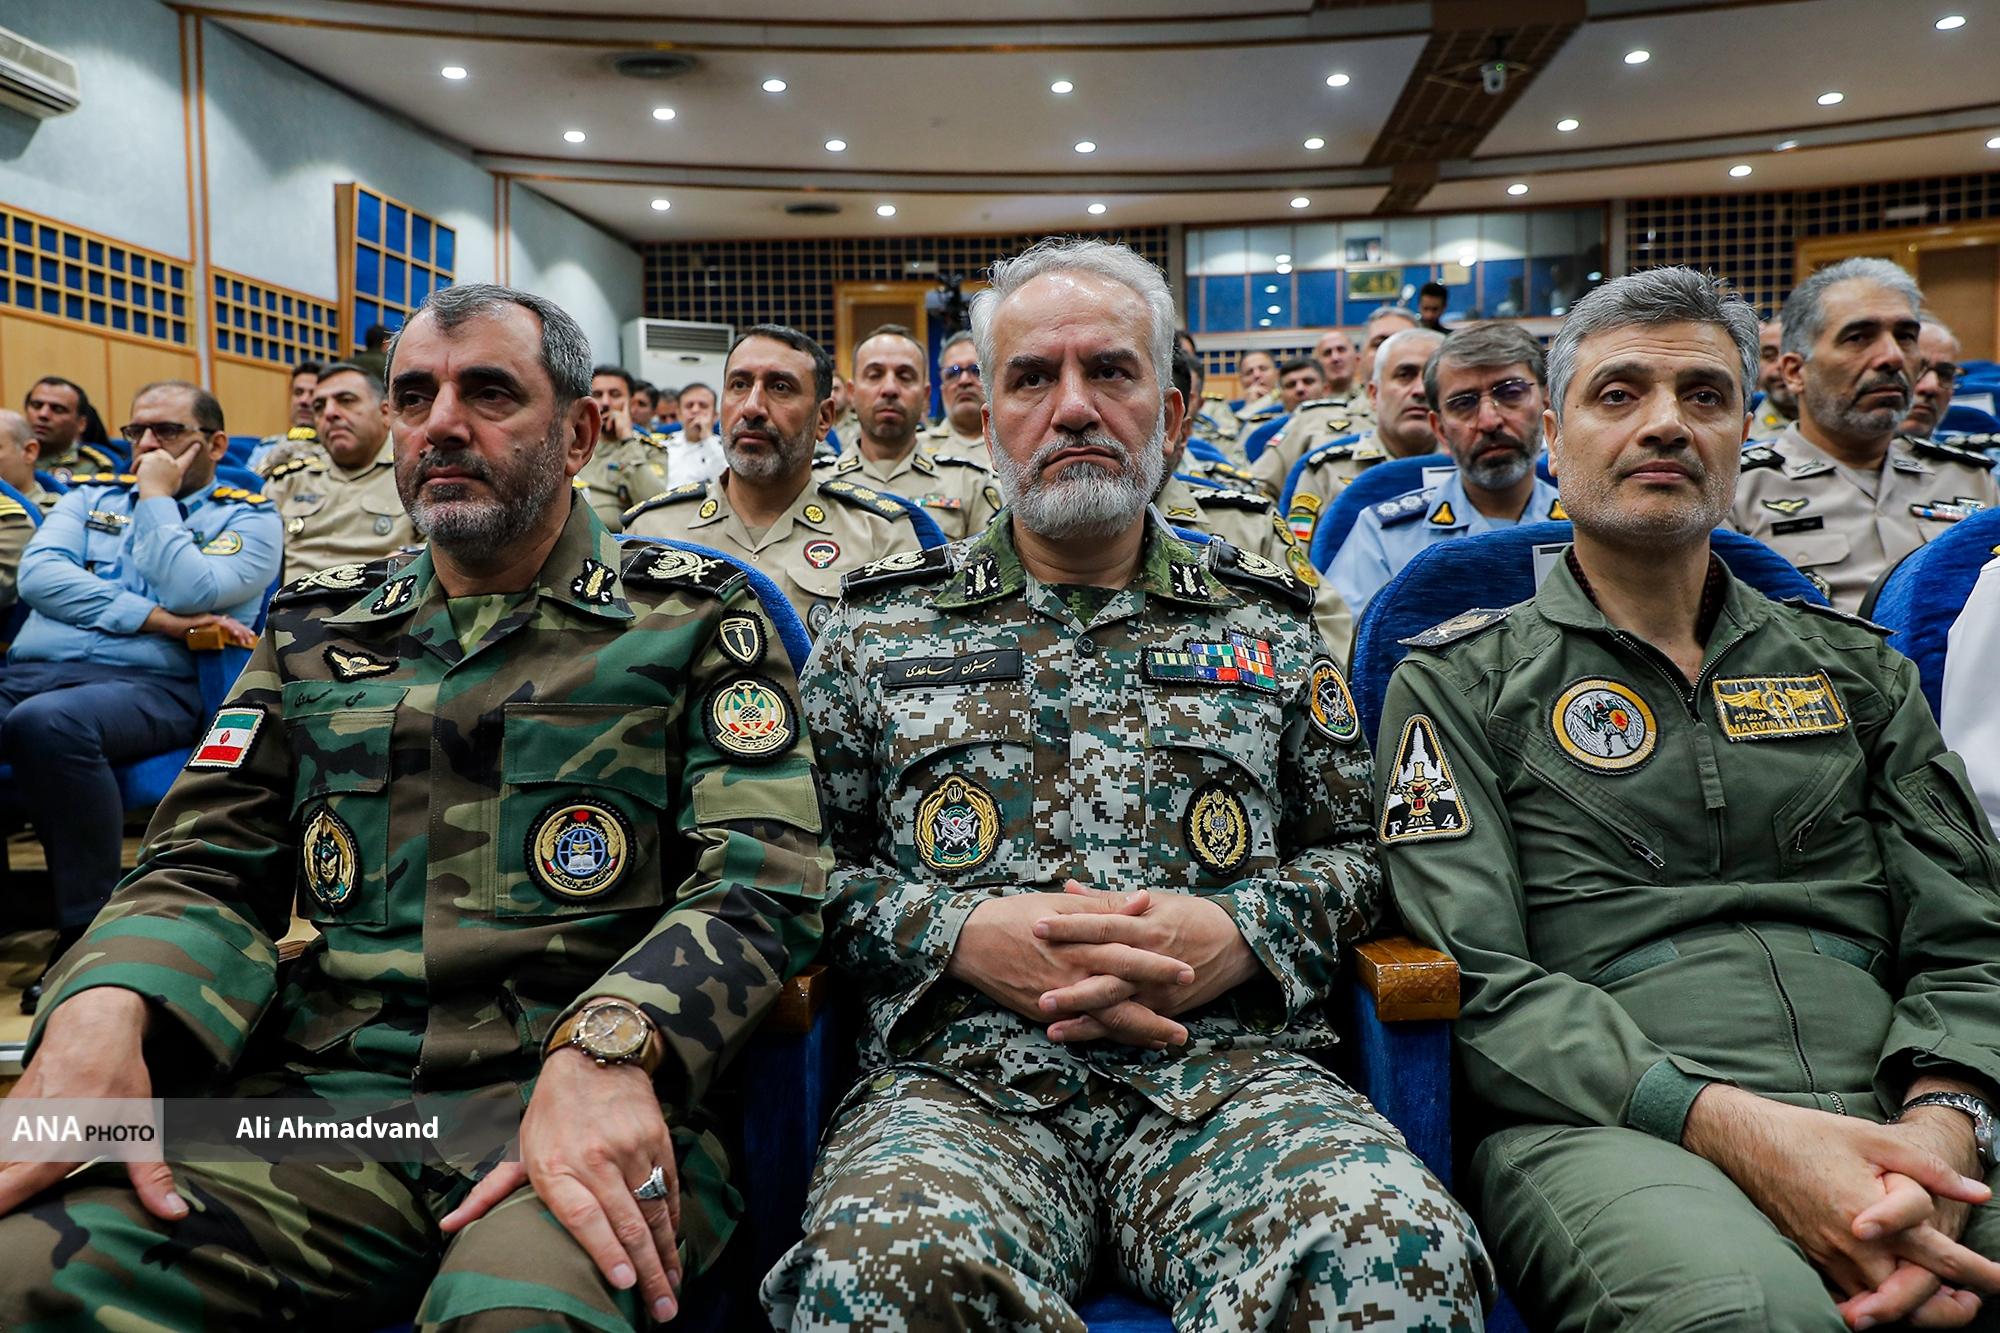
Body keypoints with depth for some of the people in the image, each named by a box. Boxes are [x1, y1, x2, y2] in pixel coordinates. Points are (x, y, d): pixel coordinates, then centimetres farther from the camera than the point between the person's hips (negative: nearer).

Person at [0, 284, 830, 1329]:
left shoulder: (693, 620, 4)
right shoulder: (316, 627, 18)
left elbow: (762, 879, -7)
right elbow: (208, 867, 15)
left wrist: (607, 1047, -25)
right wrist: (102, 1007, -9)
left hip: (587, 1102, -4)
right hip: (322, 1095, 4)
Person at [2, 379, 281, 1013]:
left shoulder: (249, 518, 11)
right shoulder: (91, 494, 24)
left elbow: (190, 593, -8)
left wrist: (156, 497, 2)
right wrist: (154, 617, -5)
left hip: (145, 685, -4)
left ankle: (89, 932, -24)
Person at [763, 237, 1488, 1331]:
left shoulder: (1266, 623, 17)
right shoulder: (883, 625, 14)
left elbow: (1355, 848, 16)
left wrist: (1239, 934, -5)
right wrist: (964, 934, -8)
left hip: (1232, 1067, 2)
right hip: (960, 1075, -1)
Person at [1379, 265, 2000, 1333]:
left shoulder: (1855, 669, 21)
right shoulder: (1461, 682, 7)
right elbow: (1476, 980, -4)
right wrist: (1727, 1123, -17)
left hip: (1888, 1113, 4)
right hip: (1605, 1124, -3)